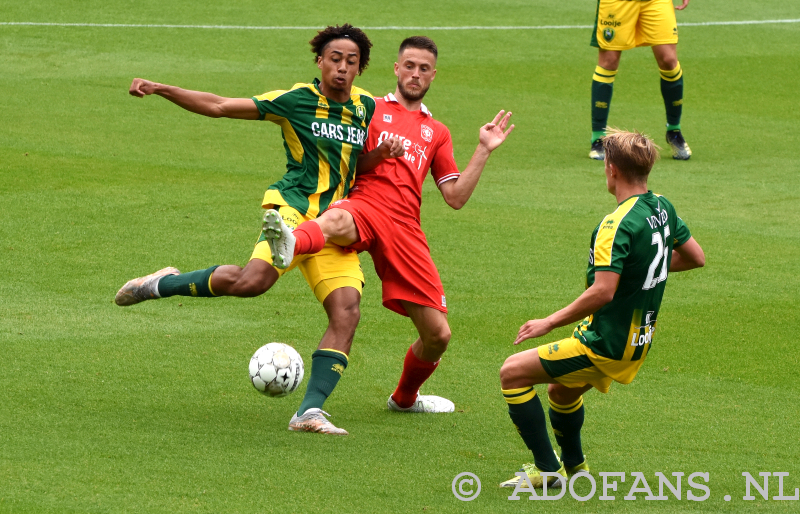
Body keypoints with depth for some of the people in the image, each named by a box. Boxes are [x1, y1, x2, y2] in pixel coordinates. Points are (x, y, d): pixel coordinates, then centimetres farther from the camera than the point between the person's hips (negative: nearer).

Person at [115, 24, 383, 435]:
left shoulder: (366, 107, 13)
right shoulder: (297, 100, -2)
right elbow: (219, 107, -3)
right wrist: (161, 90, -12)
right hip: (294, 208, -5)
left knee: (346, 312, -15)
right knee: (253, 281, -31)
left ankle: (310, 411, -18)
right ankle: (164, 284, -6)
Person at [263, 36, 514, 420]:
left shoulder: (437, 133, 28)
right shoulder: (371, 110, 21)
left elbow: (456, 197, 19)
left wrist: (484, 151, 14)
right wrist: (378, 154, -5)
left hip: (405, 228, 4)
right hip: (365, 205, -4)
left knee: (438, 334, 0)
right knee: (335, 222, -44)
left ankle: (405, 398, 29)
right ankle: (289, 244, -80)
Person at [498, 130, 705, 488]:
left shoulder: (618, 224, -24)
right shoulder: (663, 209, 2)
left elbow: (603, 292, -30)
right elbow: (696, 257, 16)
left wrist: (550, 322, -21)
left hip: (607, 344, -9)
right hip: (638, 342, 9)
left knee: (513, 372, -3)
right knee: (562, 391, 30)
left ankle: (547, 468, -1)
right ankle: (573, 463, 47)